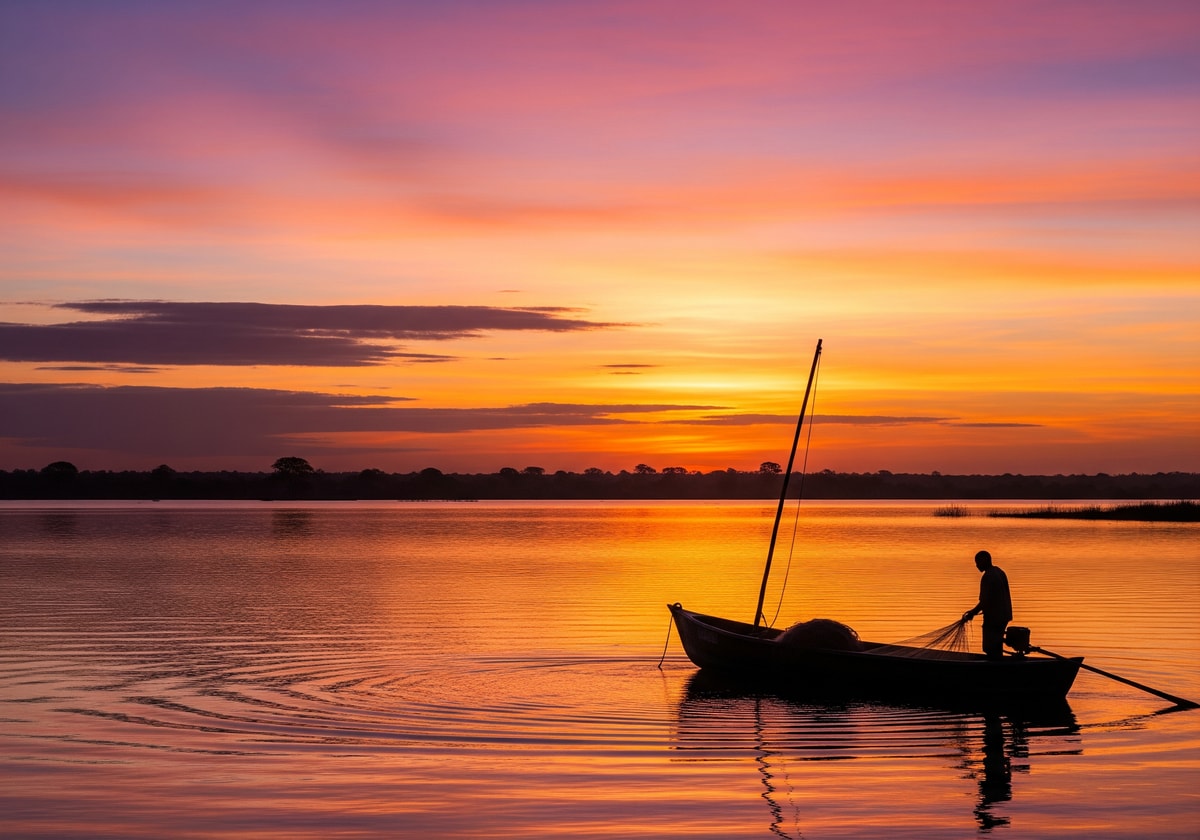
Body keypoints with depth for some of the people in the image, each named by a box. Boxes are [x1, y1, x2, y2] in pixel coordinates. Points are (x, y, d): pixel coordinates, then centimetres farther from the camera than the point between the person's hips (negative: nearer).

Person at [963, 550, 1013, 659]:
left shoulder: (987, 577, -19)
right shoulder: (999, 572, 10)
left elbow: (985, 602, -22)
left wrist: (972, 614, -11)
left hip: (993, 618, -9)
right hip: (1004, 615, 9)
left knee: (991, 650, -3)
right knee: (997, 647, 18)